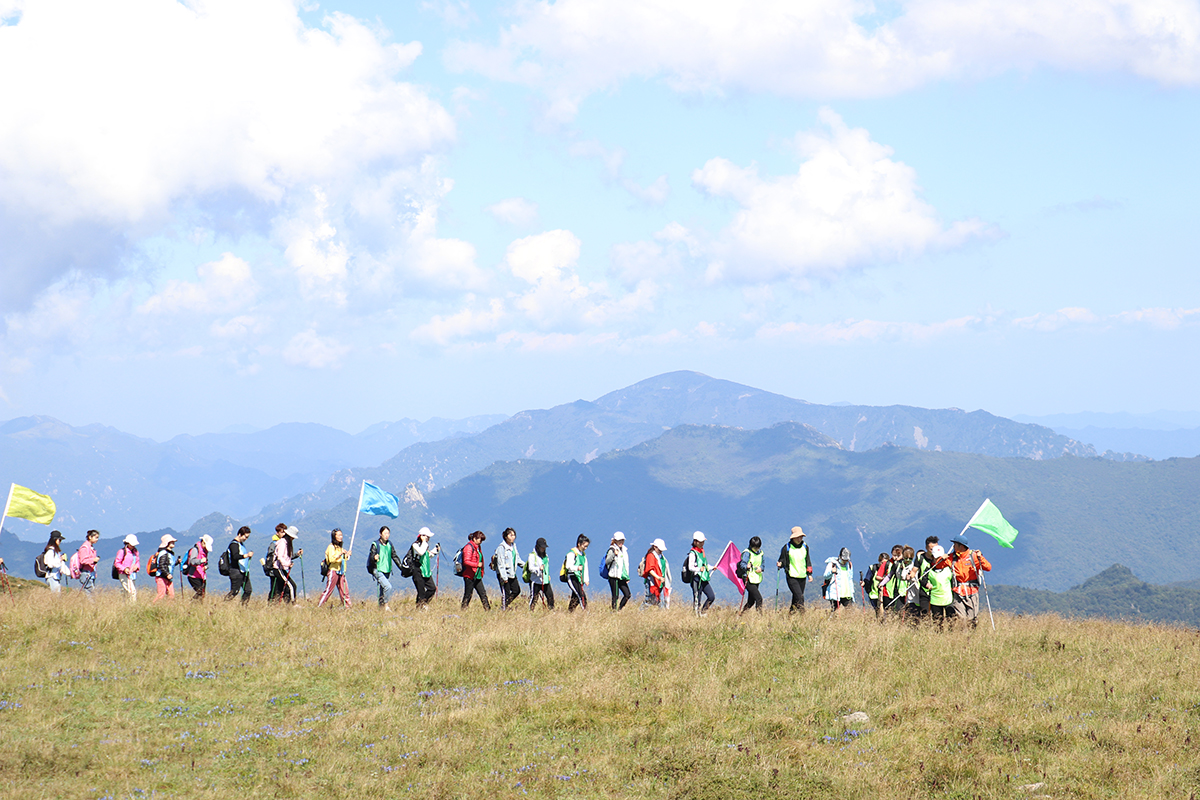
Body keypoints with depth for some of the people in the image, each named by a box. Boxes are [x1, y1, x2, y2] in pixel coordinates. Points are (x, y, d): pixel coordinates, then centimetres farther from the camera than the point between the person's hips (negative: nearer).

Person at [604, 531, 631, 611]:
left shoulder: (624, 550, 16)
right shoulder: (612, 550, -7)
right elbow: (607, 561, -21)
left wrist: (627, 576, 21)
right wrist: (614, 554, -36)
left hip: (622, 577, 7)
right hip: (614, 577, -7)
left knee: (627, 595, 1)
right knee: (615, 596, -6)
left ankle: (619, 609, 13)